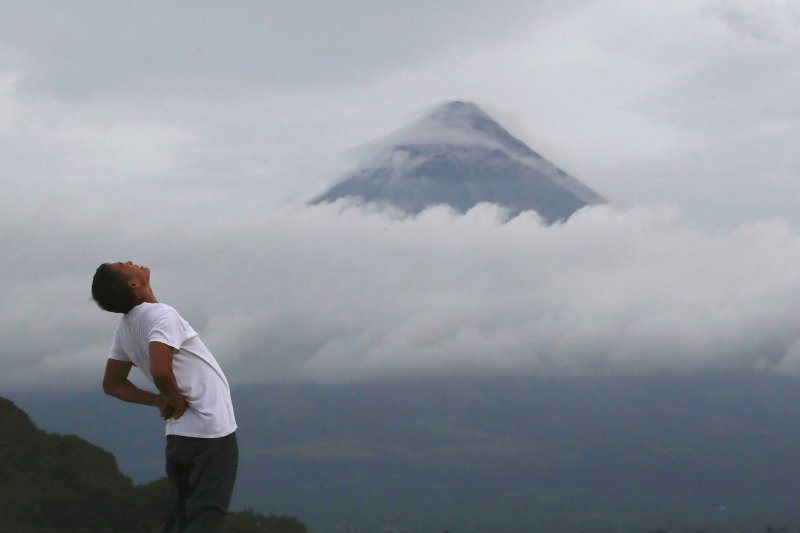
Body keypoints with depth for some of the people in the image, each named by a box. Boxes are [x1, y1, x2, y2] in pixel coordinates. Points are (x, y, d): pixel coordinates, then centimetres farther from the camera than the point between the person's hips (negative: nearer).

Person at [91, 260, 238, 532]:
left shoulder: (126, 328, 7)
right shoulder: (161, 315, -18)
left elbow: (112, 384, 15)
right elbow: (160, 370, -34)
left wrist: (160, 401, 6)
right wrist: (177, 401, -13)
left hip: (179, 434, 8)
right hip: (212, 433, -8)